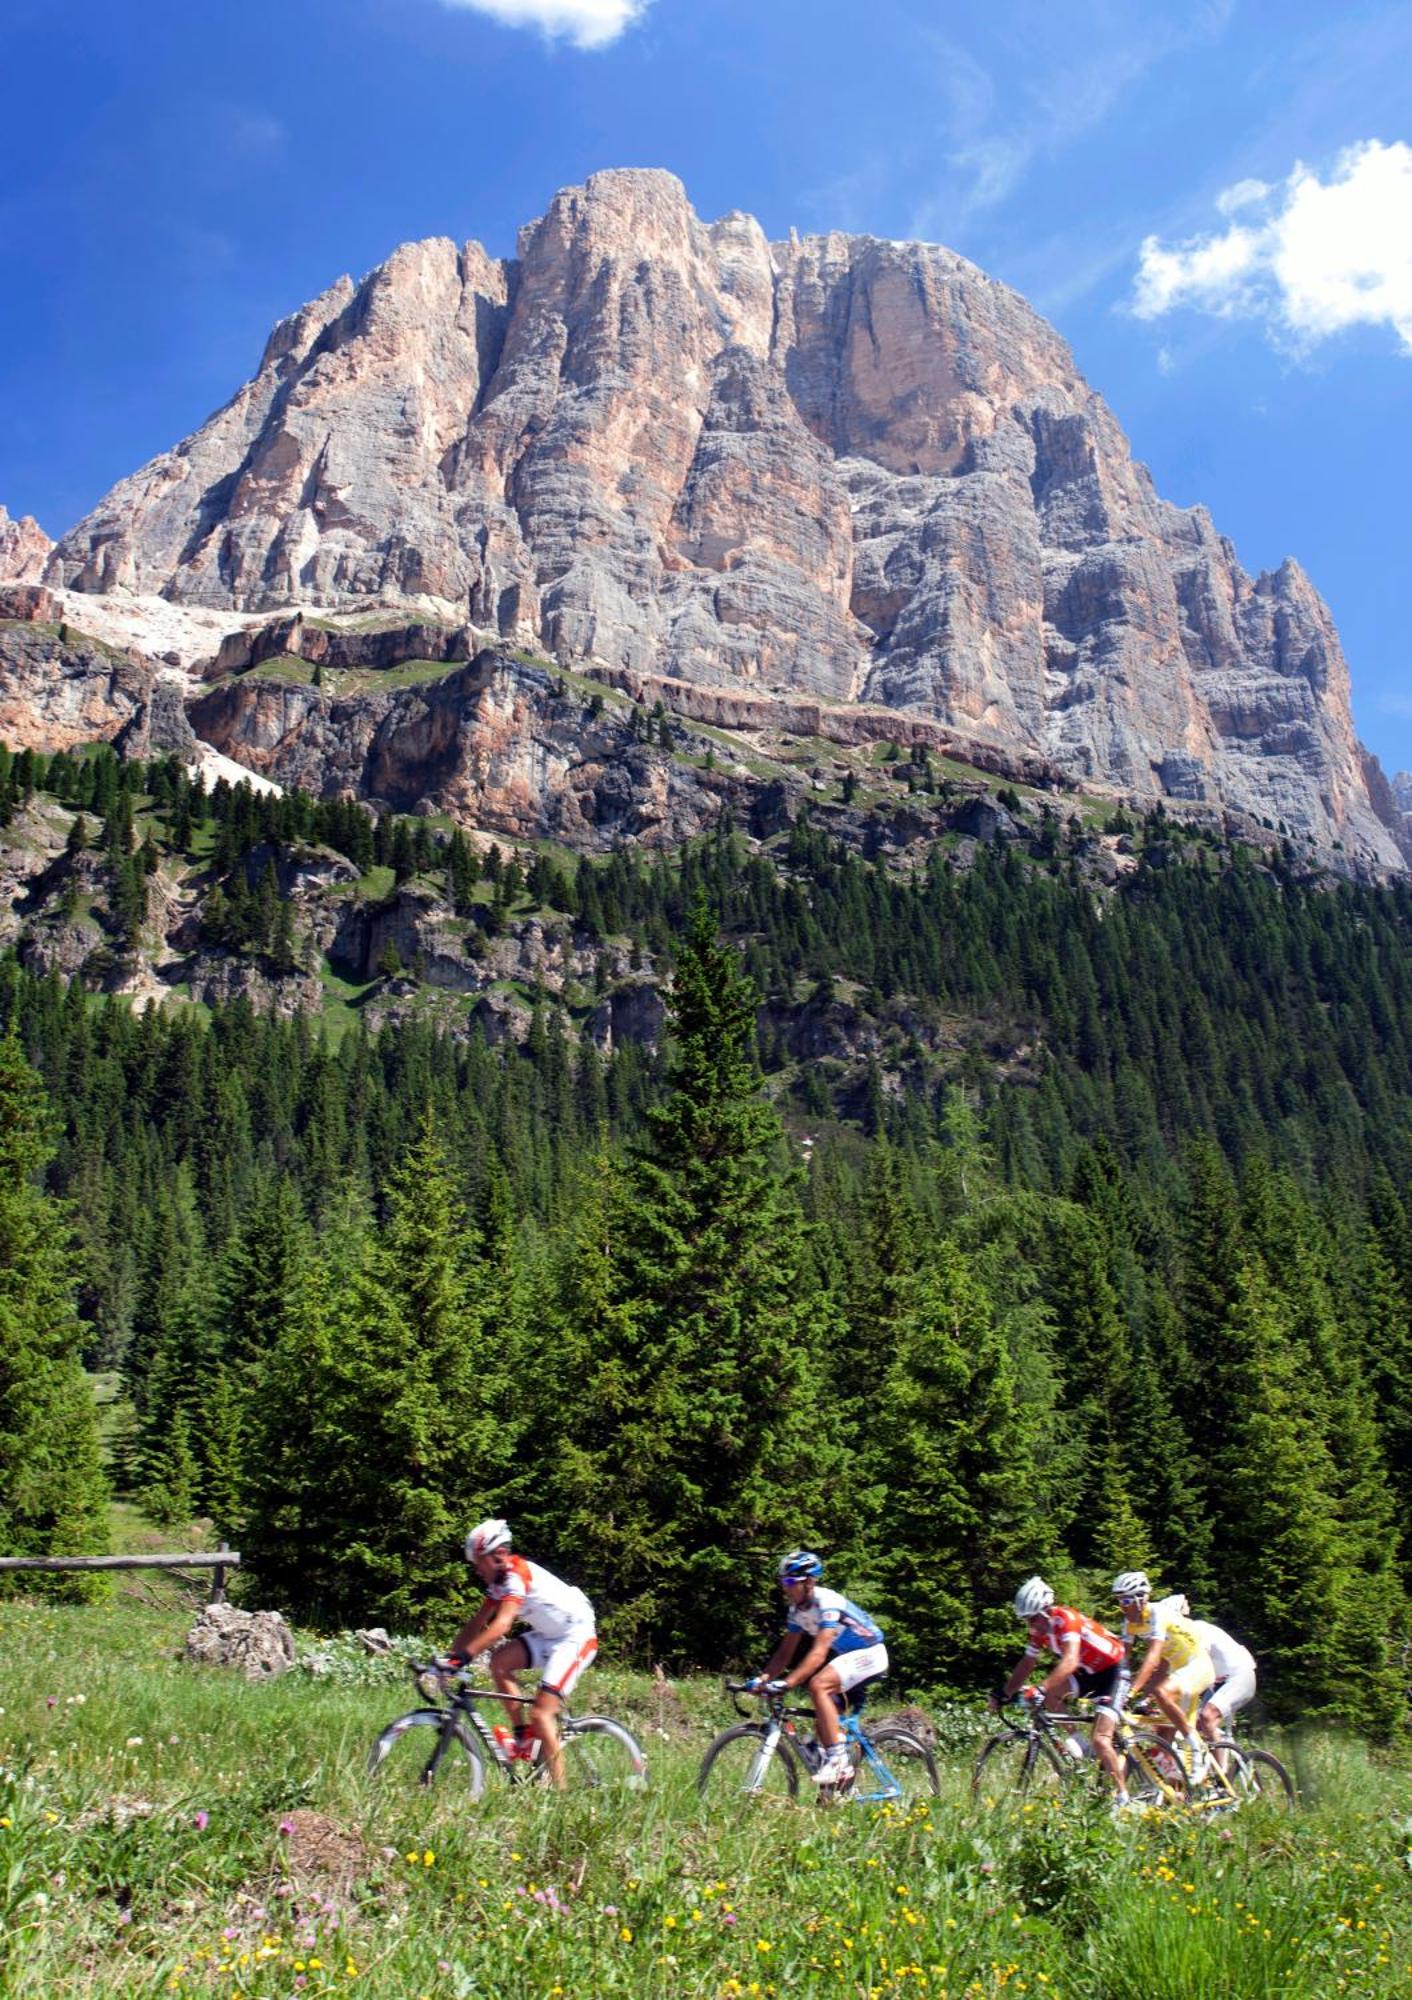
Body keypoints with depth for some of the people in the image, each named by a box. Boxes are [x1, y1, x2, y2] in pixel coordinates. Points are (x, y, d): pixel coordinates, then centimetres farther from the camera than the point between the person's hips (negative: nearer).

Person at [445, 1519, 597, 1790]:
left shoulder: (516, 1574, -23)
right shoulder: (499, 1579, 6)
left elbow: (502, 1625, -35)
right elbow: (477, 1623, 6)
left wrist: (464, 1655, -41)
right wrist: (450, 1655, -5)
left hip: (577, 1637, -9)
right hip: (550, 1635, 9)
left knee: (540, 1713, -15)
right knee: (499, 1661, -9)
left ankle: (559, 1790, -5)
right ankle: (523, 1735, 1)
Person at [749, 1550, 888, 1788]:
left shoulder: (827, 1602, -27)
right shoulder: (797, 1609, -2)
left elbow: (818, 1653, -36)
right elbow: (785, 1651, 0)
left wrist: (787, 1682, -44)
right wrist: (763, 1678, -16)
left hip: (870, 1654, -9)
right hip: (847, 1654, 9)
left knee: (818, 1685, -28)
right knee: (822, 1719, 5)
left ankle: (838, 1761, -24)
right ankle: (842, 1777, 20)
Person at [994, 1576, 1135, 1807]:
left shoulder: (1066, 1619, -29)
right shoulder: (1040, 1628, -5)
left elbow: (1070, 1661, -42)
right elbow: (1026, 1664, 1)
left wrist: (1042, 1689, -52)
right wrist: (1003, 1694, -9)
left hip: (1113, 1671, -8)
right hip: (1087, 1672, 8)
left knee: (1100, 1741, -19)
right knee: (1050, 1694, -17)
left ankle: (1124, 1799, -3)